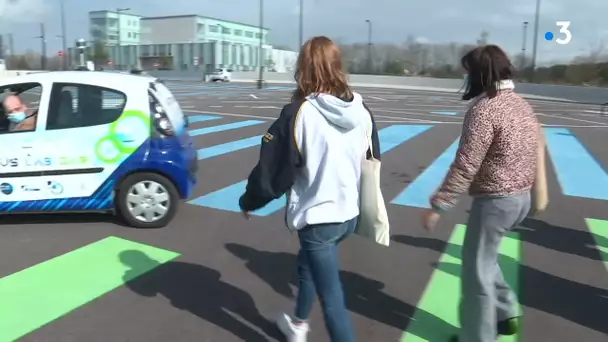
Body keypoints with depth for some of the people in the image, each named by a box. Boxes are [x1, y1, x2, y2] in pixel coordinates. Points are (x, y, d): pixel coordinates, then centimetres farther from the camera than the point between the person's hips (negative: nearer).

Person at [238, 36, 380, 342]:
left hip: (317, 217, -7)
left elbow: (272, 169, -14)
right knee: (307, 264, 30)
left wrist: (249, 201, 4)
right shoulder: (362, 111, -1)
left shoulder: (299, 113, -19)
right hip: (349, 213, 7)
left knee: (331, 295, 5)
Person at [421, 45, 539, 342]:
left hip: (494, 201, -9)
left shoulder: (483, 109, -19)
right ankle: (505, 313, 35)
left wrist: (438, 205, -18)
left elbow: (464, 166, -23)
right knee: (483, 259, 26)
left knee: (476, 270, 6)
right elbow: (534, 155, 15)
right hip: (521, 197, 9)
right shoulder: (522, 105, 9)